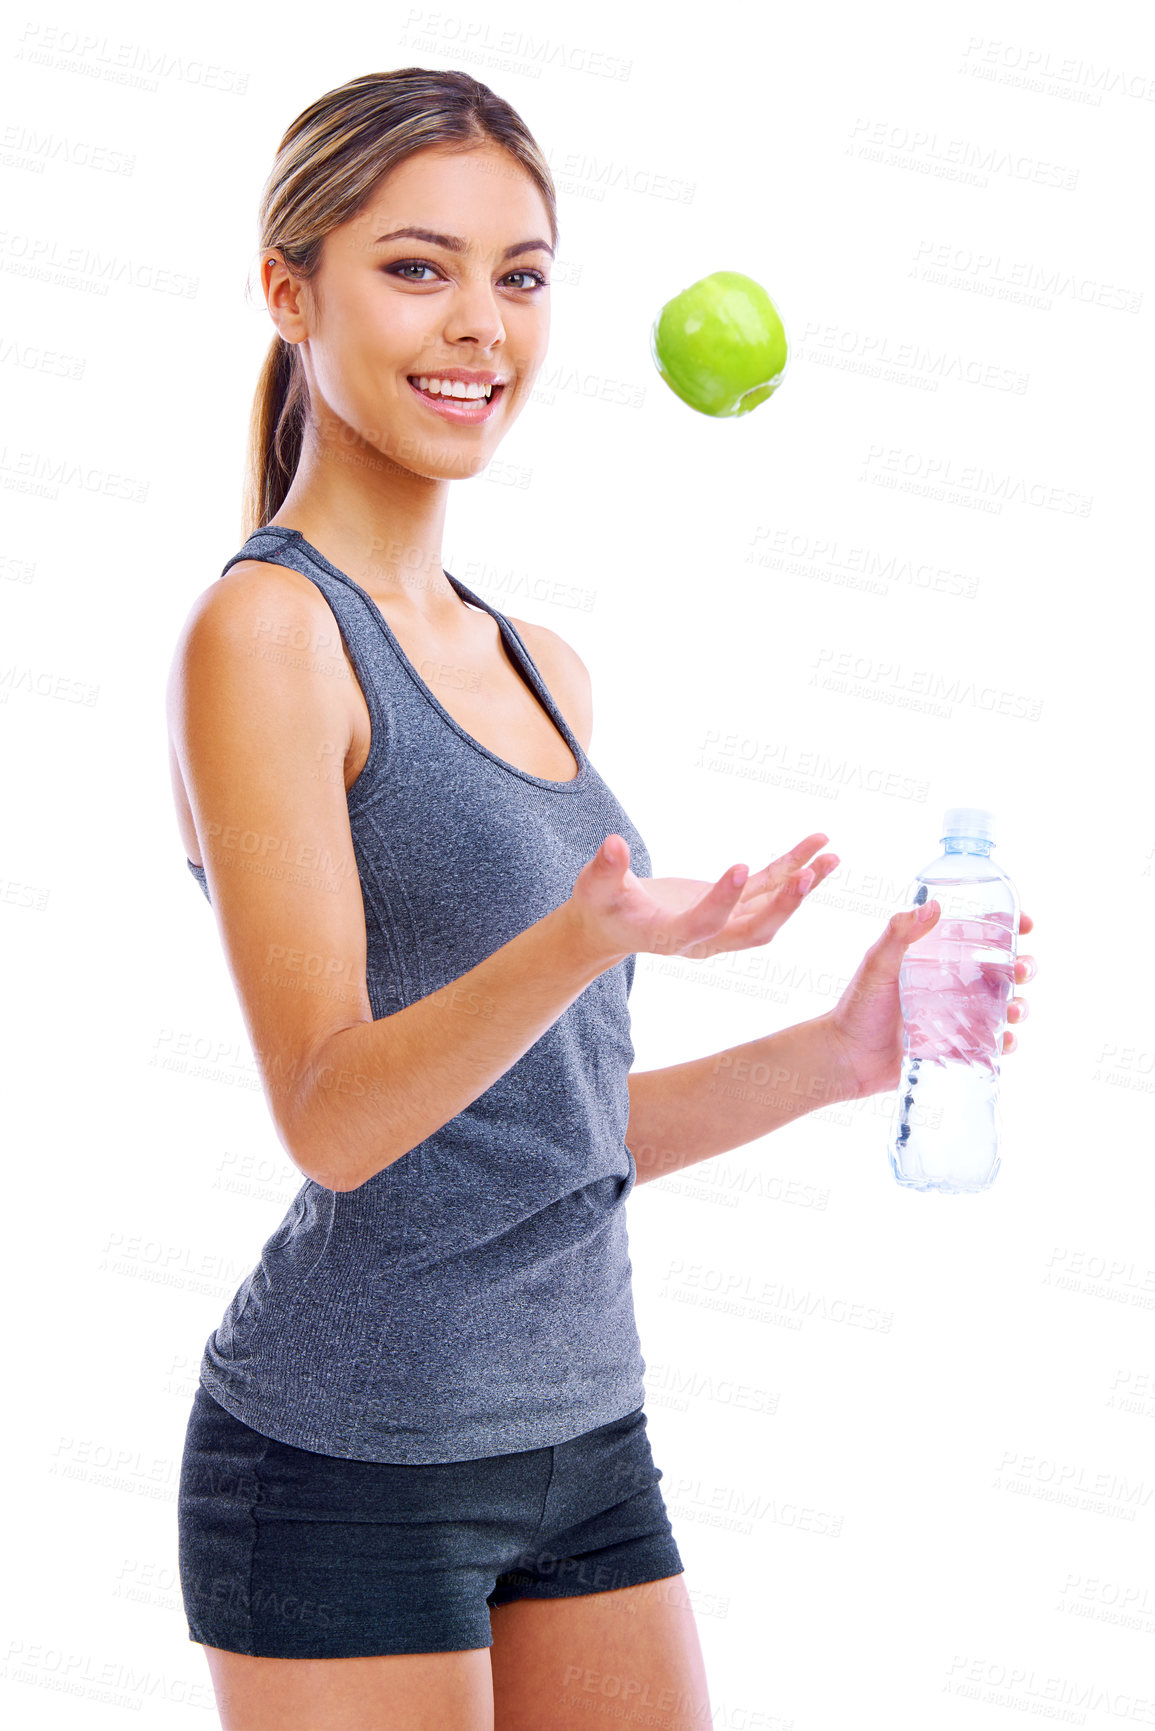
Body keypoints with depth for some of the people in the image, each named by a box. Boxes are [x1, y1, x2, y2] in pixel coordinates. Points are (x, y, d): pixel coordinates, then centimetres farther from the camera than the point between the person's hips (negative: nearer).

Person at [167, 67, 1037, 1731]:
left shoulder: (541, 667, 12)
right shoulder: (264, 631, -11)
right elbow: (330, 1116, -18)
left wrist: (835, 1052, 4)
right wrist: (585, 940, -33)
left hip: (588, 1431, 7)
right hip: (354, 1454, -7)